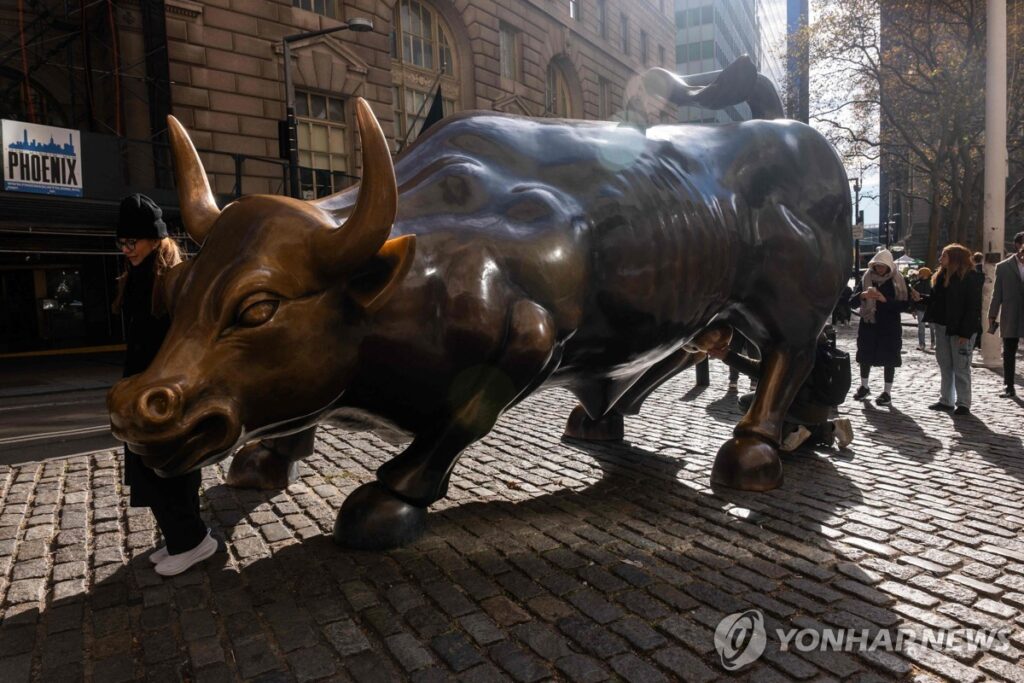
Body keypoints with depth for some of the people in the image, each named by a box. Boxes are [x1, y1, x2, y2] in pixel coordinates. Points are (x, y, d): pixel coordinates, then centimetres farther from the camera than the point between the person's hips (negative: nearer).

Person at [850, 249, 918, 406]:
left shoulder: (898, 281, -3)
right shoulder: (866, 279, 2)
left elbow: (903, 305, -10)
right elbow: (852, 302, -4)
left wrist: (885, 300, -25)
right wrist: (863, 295, -24)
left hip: (890, 327, -2)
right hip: (868, 325, 2)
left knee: (889, 359, 3)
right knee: (865, 357, 11)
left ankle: (887, 392, 16)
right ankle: (864, 387, 30)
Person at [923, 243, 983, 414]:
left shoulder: (971, 278, -12)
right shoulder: (942, 276, 11)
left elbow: (973, 307, -16)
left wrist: (966, 332, -20)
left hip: (960, 329, -8)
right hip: (941, 327, 8)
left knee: (961, 367, -1)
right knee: (945, 365, 12)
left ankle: (963, 404, 7)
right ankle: (946, 400, 20)